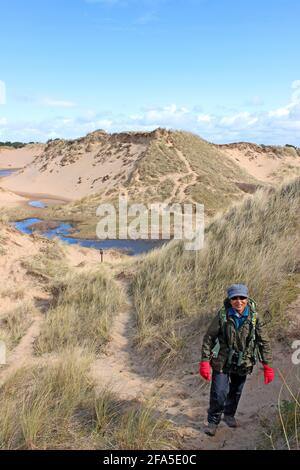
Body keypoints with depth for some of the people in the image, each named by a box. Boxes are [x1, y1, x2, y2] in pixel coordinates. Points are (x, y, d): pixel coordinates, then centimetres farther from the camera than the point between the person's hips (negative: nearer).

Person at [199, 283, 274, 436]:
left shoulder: (254, 318, -13)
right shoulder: (222, 316, -17)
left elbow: (264, 342, -5)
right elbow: (208, 338, -11)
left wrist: (267, 366, -6)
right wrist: (205, 361, -14)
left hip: (243, 364, 2)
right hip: (222, 362, -2)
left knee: (236, 392, 20)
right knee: (218, 394, -5)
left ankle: (229, 415, 47)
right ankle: (213, 421, 19)